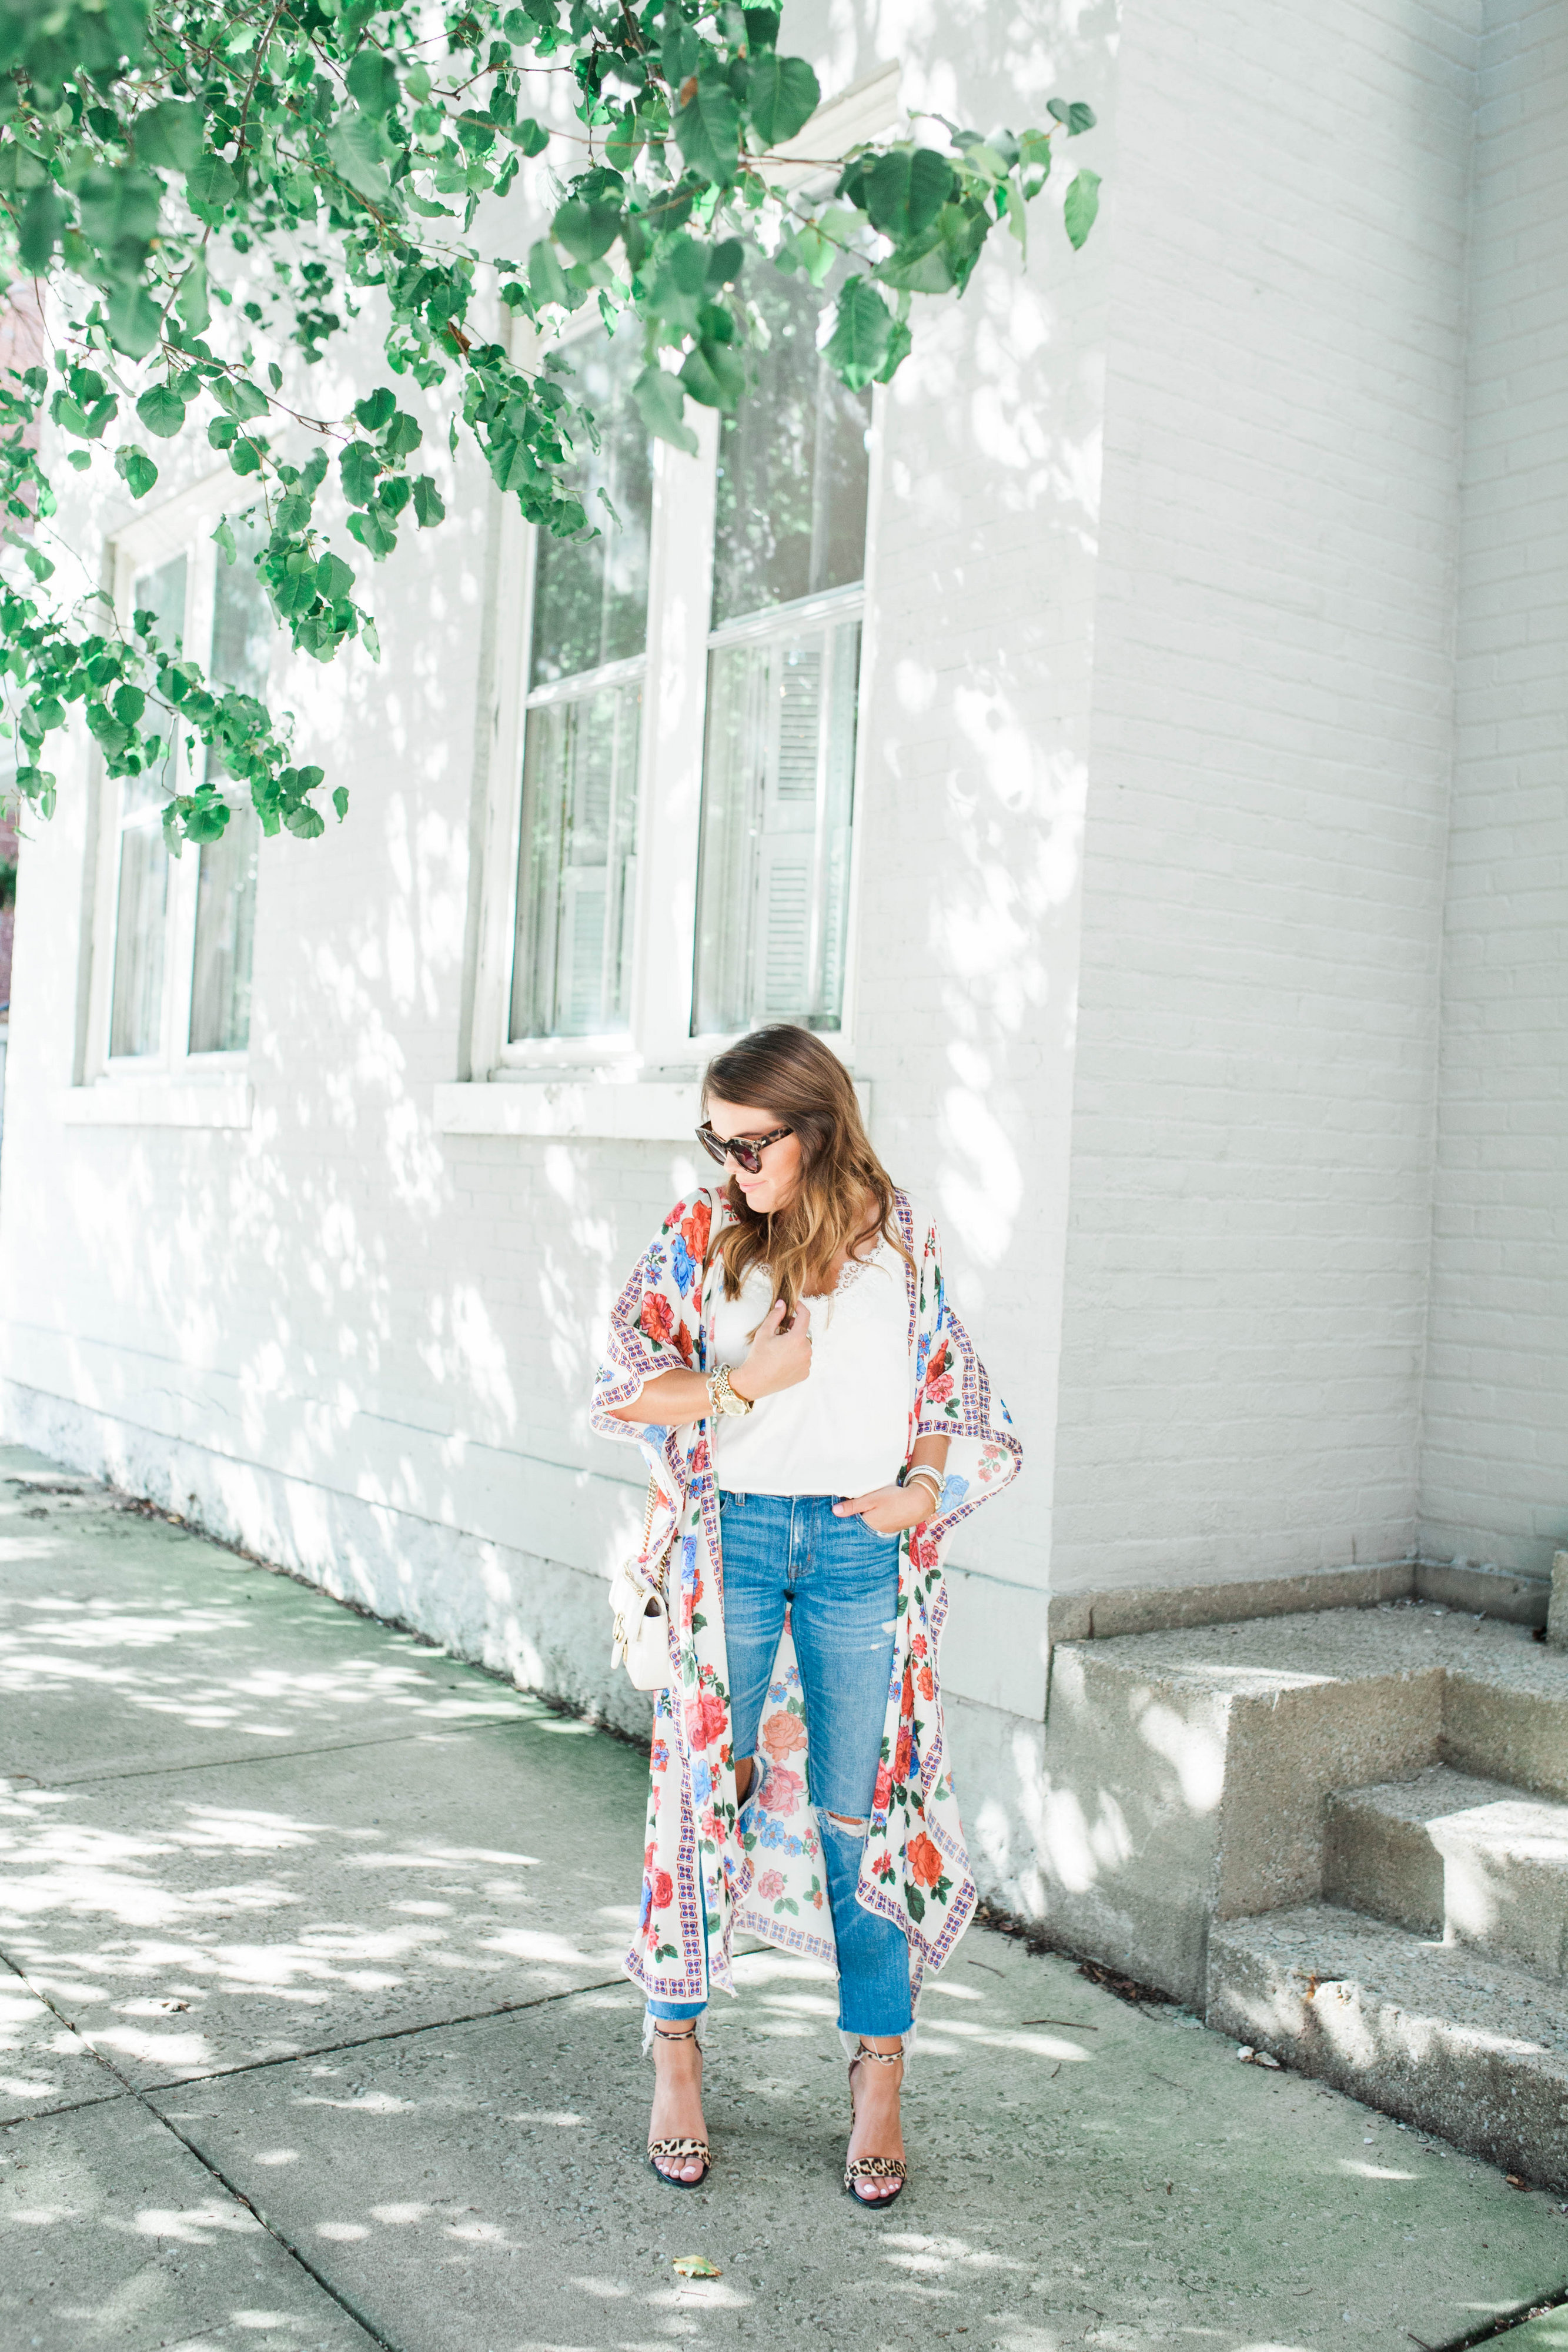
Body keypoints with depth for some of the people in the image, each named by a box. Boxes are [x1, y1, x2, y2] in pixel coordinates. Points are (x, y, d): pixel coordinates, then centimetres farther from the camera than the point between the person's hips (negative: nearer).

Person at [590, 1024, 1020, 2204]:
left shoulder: (902, 1240, 2)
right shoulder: (700, 1234, 0)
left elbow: (956, 1391, 8)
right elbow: (621, 1387, -5)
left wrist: (924, 1487, -8)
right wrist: (747, 1383, -16)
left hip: (863, 1546, 0)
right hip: (729, 1536, 0)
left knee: (862, 1806, 5)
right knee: (703, 1787, 5)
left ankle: (878, 2076, 19)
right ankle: (676, 2055, 24)